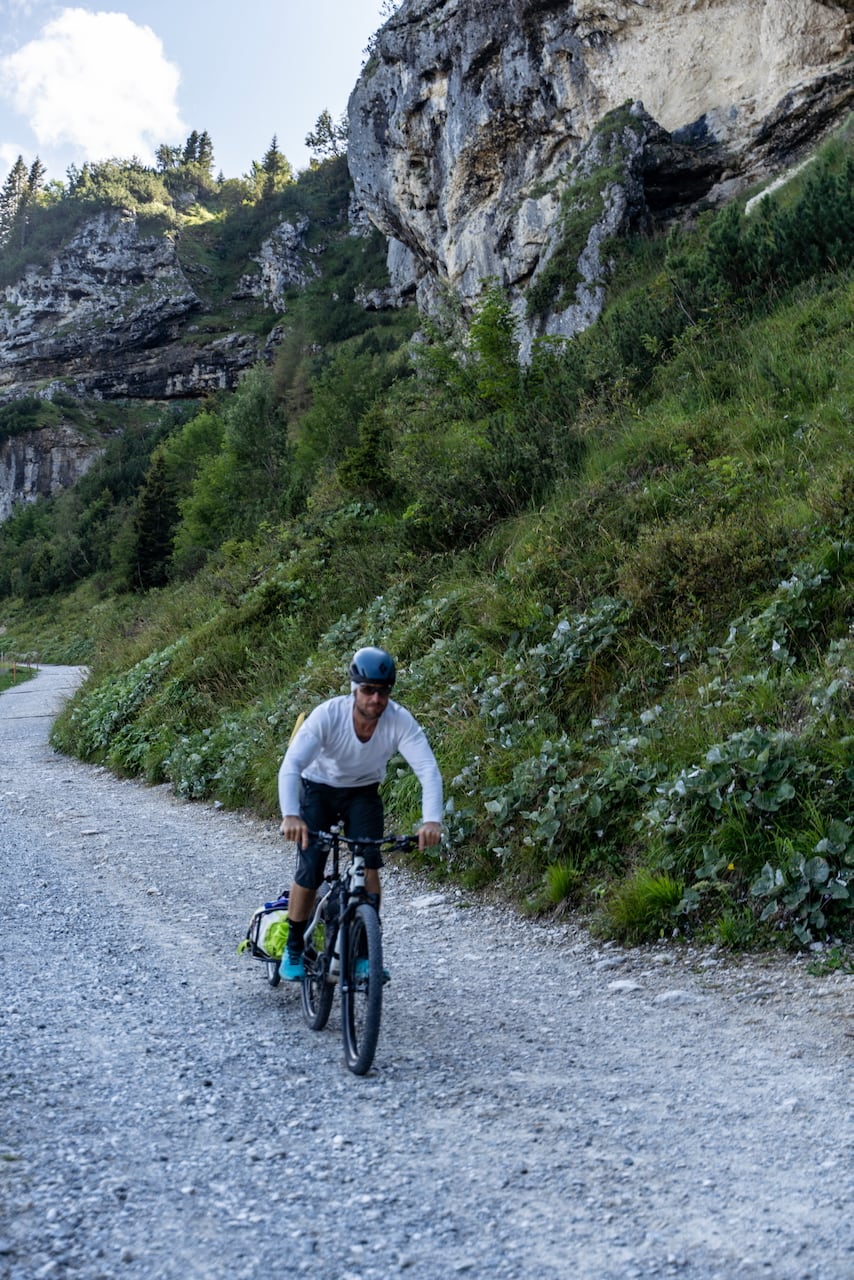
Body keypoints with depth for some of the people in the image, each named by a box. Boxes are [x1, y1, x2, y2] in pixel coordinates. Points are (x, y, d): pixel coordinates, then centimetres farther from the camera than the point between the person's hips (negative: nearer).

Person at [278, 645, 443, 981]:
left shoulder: (400, 721, -27)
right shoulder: (328, 715, -32)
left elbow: (428, 770, -34)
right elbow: (291, 766, -40)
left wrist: (431, 820, -51)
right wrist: (290, 815, -57)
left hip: (363, 793, 2)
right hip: (318, 789, -1)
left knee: (368, 864, -17)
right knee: (310, 872, -11)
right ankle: (293, 950, 11)